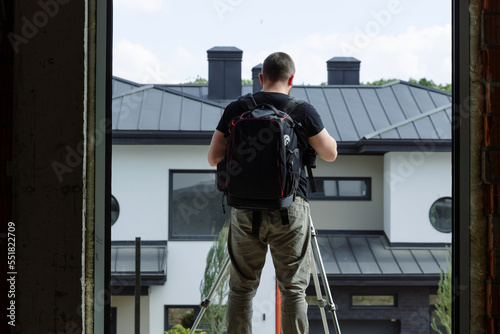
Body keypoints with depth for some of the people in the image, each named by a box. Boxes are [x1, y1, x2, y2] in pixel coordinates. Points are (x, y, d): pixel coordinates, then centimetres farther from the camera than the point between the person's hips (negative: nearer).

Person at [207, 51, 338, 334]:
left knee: (242, 288, 9)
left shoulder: (235, 110, 2)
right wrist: (318, 129, 23)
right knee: (293, 288, 3)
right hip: (290, 208, -2)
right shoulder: (303, 111, -4)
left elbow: (214, 157, 6)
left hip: (245, 207, 2)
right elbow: (330, 154, 6)